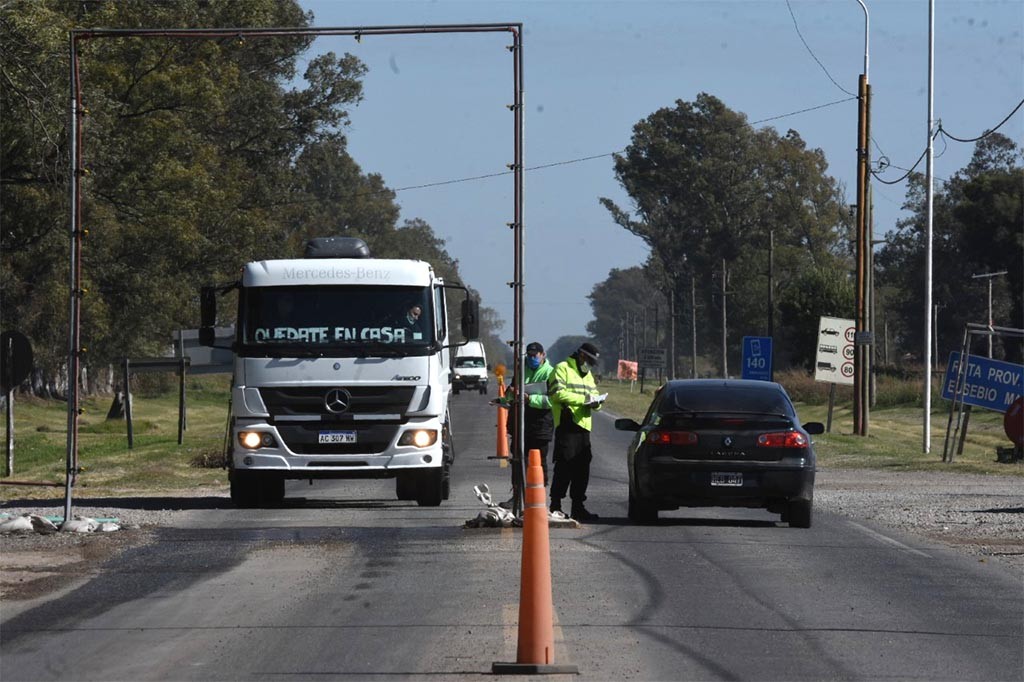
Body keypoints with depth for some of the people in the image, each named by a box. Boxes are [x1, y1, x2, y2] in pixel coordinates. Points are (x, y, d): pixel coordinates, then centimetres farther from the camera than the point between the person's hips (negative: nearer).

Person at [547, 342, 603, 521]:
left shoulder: (587, 374, 25)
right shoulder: (562, 369, -3)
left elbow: (594, 394, 24)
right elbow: (557, 393, -17)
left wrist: (595, 402, -1)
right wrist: (583, 399, -16)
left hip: (583, 426, 8)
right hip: (567, 425, -8)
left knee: (582, 468, 8)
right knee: (564, 466, -9)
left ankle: (578, 507, 14)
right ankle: (555, 505, -6)